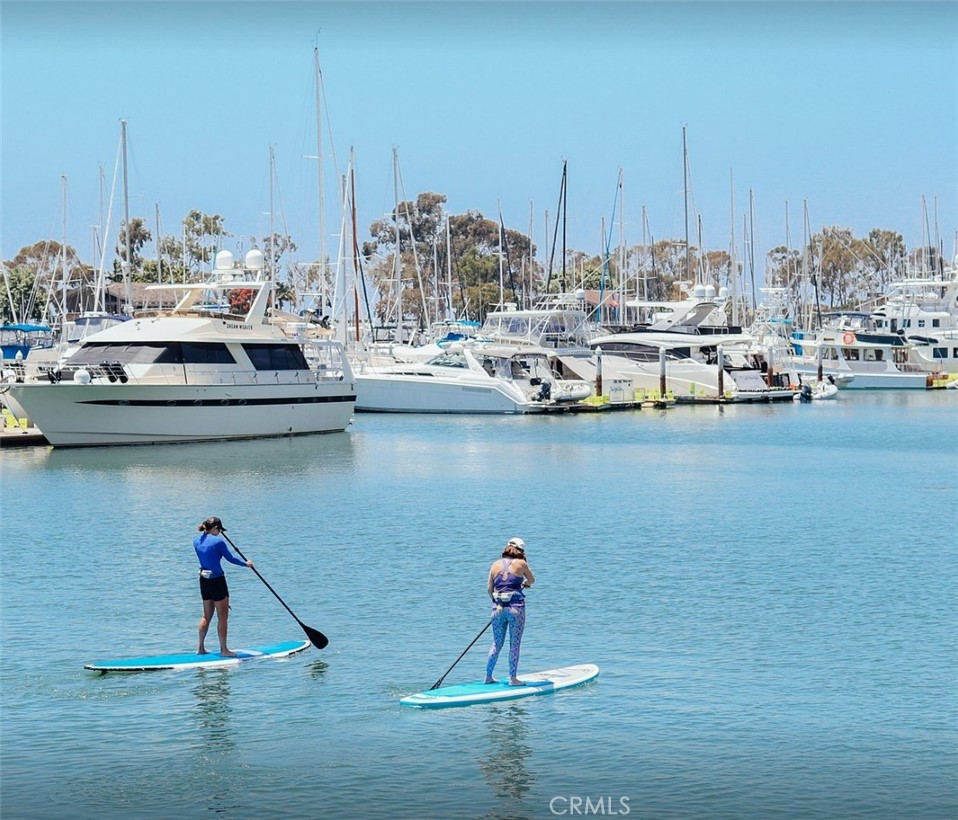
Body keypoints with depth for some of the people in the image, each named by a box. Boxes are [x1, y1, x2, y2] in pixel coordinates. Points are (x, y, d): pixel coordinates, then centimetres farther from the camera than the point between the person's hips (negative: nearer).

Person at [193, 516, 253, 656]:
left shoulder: (196, 541, 4)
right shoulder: (218, 541, -16)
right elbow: (230, 558, -7)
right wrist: (246, 563, 11)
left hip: (204, 581, 7)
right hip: (217, 581, -7)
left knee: (206, 616, 17)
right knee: (223, 617, 2)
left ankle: (201, 648, 19)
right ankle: (224, 649, 6)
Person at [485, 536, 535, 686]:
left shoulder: (496, 565, 8)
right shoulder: (521, 564, 0)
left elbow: (489, 588, 10)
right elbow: (532, 580, 17)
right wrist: (524, 583, 38)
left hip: (498, 608, 4)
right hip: (516, 607, -4)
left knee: (497, 644, 14)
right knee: (515, 644, 3)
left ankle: (488, 676, 18)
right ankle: (513, 678, 3)